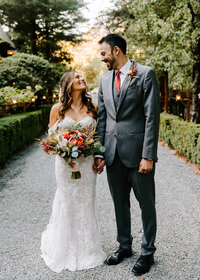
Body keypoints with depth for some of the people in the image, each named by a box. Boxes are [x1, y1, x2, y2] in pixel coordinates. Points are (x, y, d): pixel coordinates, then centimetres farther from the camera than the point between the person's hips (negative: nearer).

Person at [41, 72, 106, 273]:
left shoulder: (92, 108, 4)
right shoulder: (57, 109, -1)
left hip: (87, 163, 2)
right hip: (65, 162, -1)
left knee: (86, 202, 9)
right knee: (68, 203, 5)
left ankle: (87, 249, 26)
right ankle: (66, 250, 24)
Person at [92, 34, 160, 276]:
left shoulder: (145, 74, -5)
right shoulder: (105, 80, 12)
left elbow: (152, 116, -10)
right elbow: (102, 118, 11)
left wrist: (148, 155, -16)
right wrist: (99, 153, 5)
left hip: (137, 153, -5)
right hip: (113, 154, 6)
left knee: (146, 203, 8)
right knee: (120, 203, 16)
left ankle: (147, 252, 25)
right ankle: (124, 246, 34)